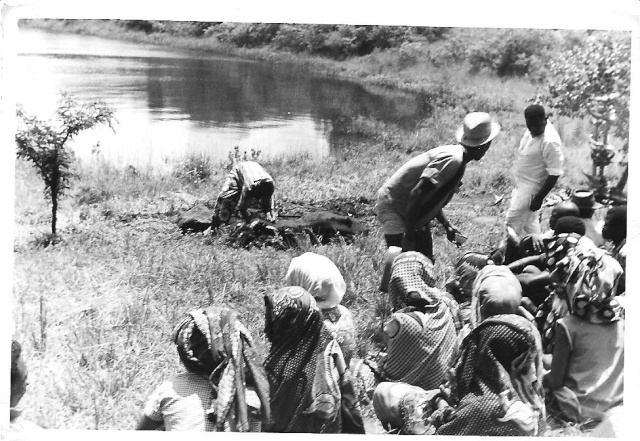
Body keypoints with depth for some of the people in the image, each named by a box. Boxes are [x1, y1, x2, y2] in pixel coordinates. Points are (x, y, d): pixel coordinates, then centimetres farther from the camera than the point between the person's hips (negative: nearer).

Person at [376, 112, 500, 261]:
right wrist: (409, 235, -27)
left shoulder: (458, 158, 6)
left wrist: (447, 225, 9)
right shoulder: (453, 159, -24)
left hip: (415, 216, 10)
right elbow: (417, 193, -30)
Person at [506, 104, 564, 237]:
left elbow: (555, 174, -25)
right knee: (529, 221, 20)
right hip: (522, 183, 9)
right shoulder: (532, 130, -4)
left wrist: (539, 198, -21)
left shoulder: (550, 142, -30)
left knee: (513, 223, -3)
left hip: (531, 188, -9)